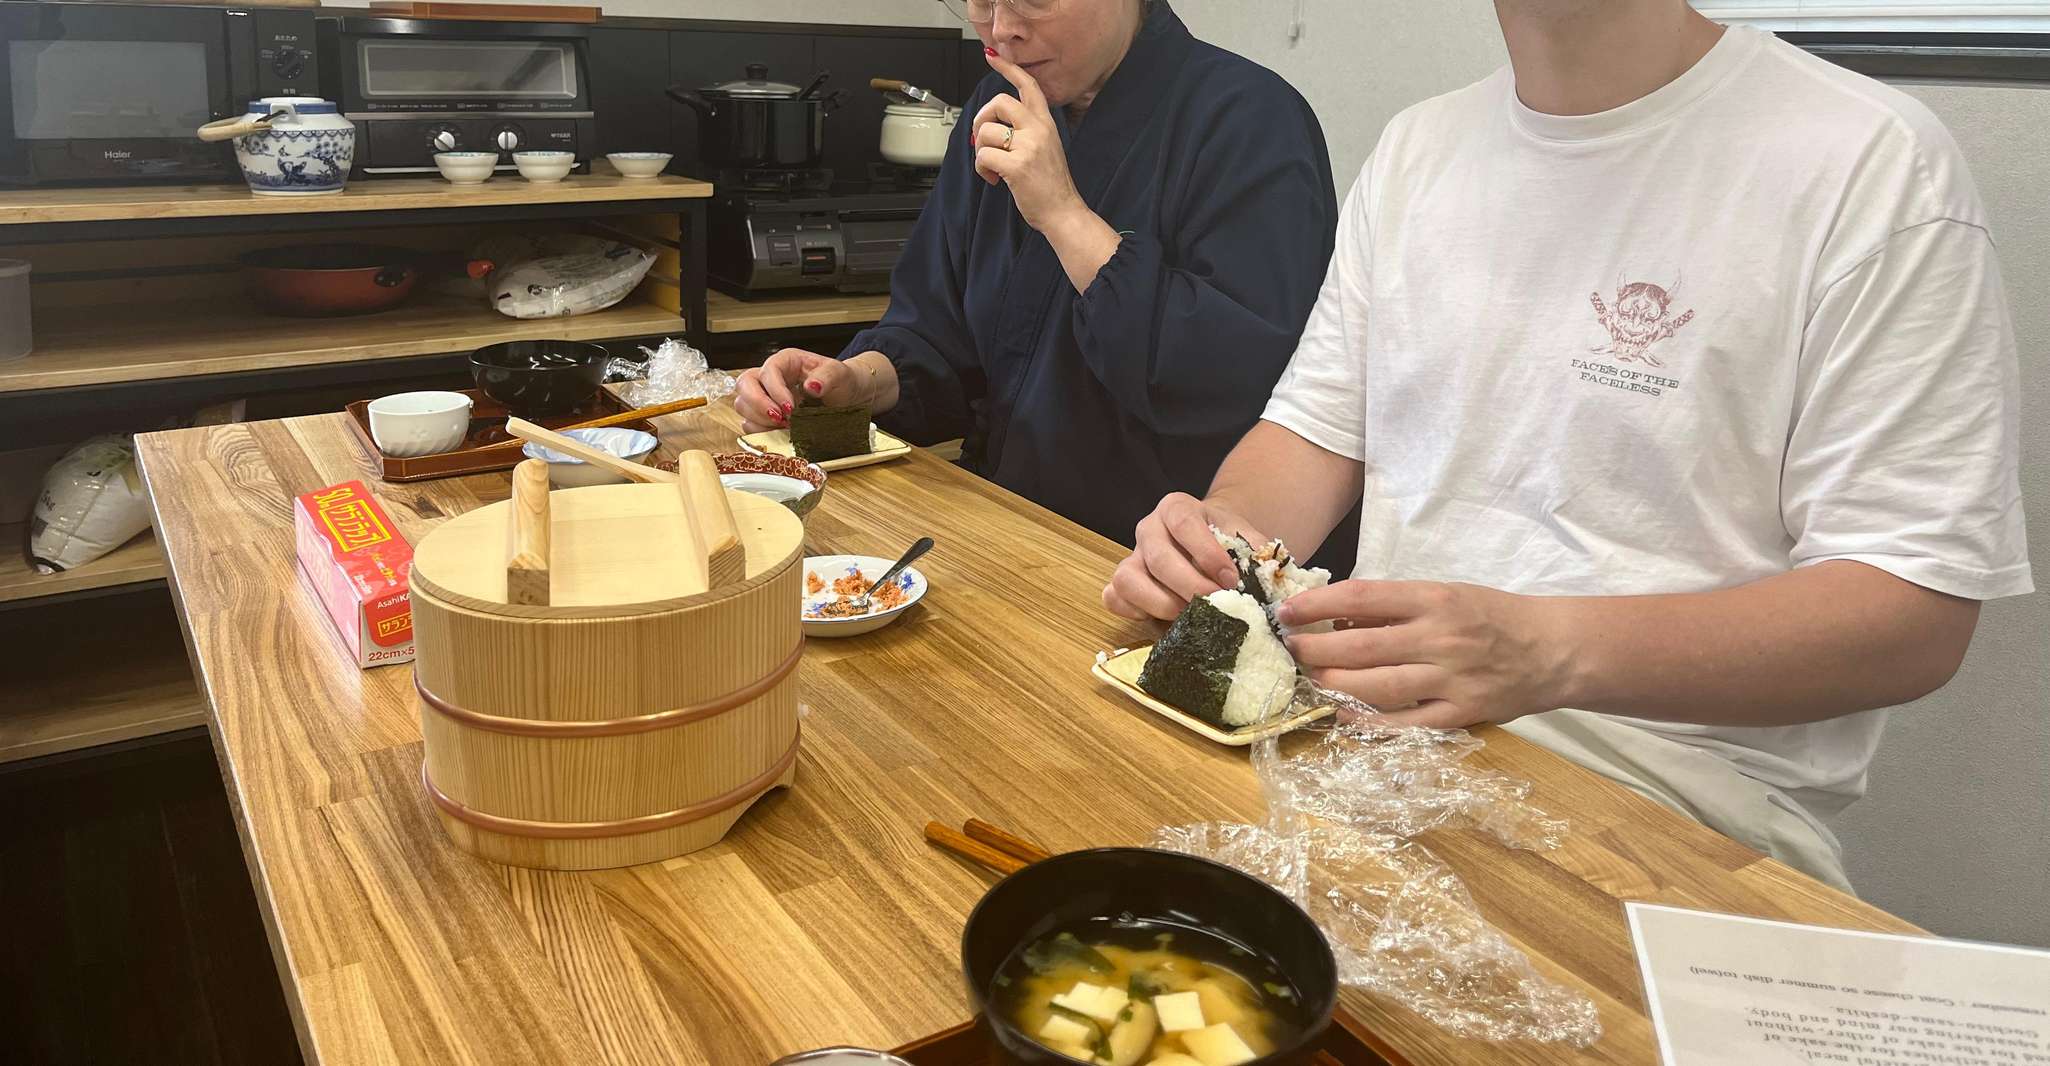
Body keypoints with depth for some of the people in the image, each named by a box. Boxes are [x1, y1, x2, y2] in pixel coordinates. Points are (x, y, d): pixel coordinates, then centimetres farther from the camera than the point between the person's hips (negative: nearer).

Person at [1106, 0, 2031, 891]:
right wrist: (1220, 531, -9)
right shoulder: (1417, 147, 12)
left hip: (1673, 799, -4)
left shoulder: (1875, 164, -9)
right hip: (1374, 712, 5)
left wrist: (1551, 653, -28)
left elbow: (1919, 617, -13)